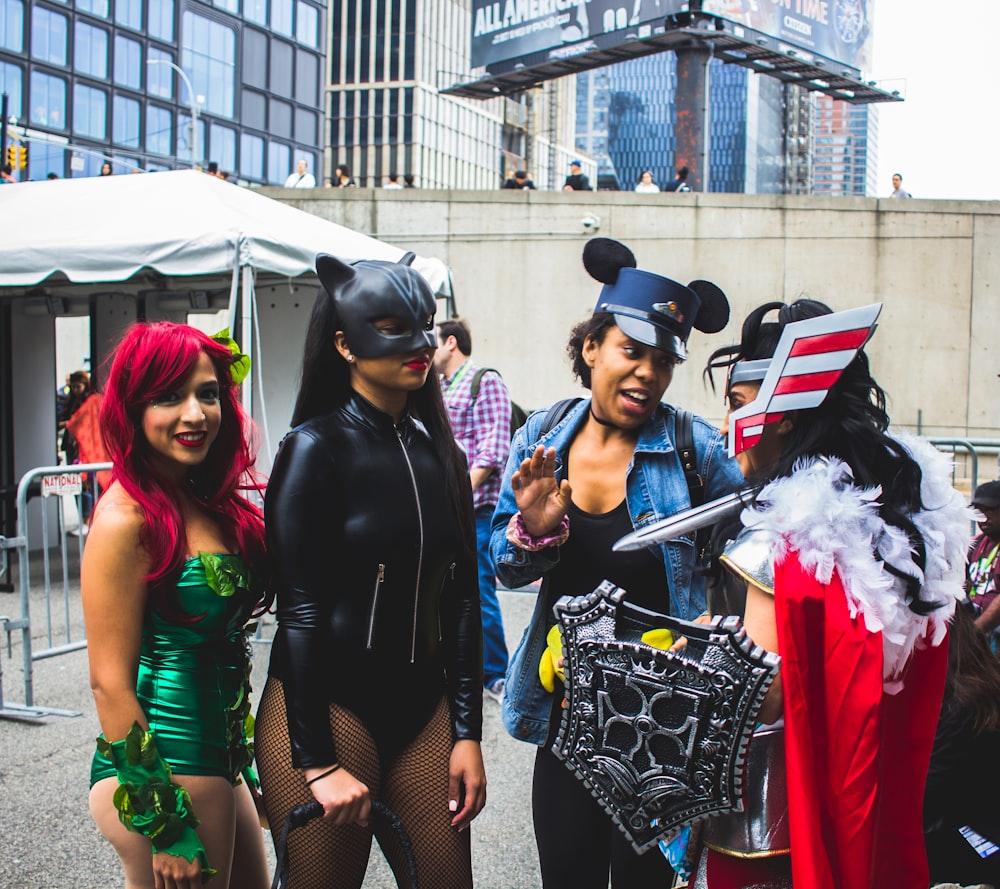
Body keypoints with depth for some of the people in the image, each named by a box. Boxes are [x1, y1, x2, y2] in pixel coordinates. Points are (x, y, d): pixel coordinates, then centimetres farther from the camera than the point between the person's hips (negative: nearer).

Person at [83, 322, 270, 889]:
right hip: (163, 767, -8)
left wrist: (247, 763, 16)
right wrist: (165, 827, -16)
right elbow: (110, 682, -17)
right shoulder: (127, 519, -17)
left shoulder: (211, 502, 7)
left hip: (219, 760, 8)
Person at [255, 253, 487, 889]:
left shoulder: (441, 453, 8)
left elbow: (461, 599, 9)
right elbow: (301, 610, -13)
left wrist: (467, 734, 6)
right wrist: (318, 762, -15)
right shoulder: (317, 449, -10)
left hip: (422, 708, 6)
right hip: (329, 704, -5)